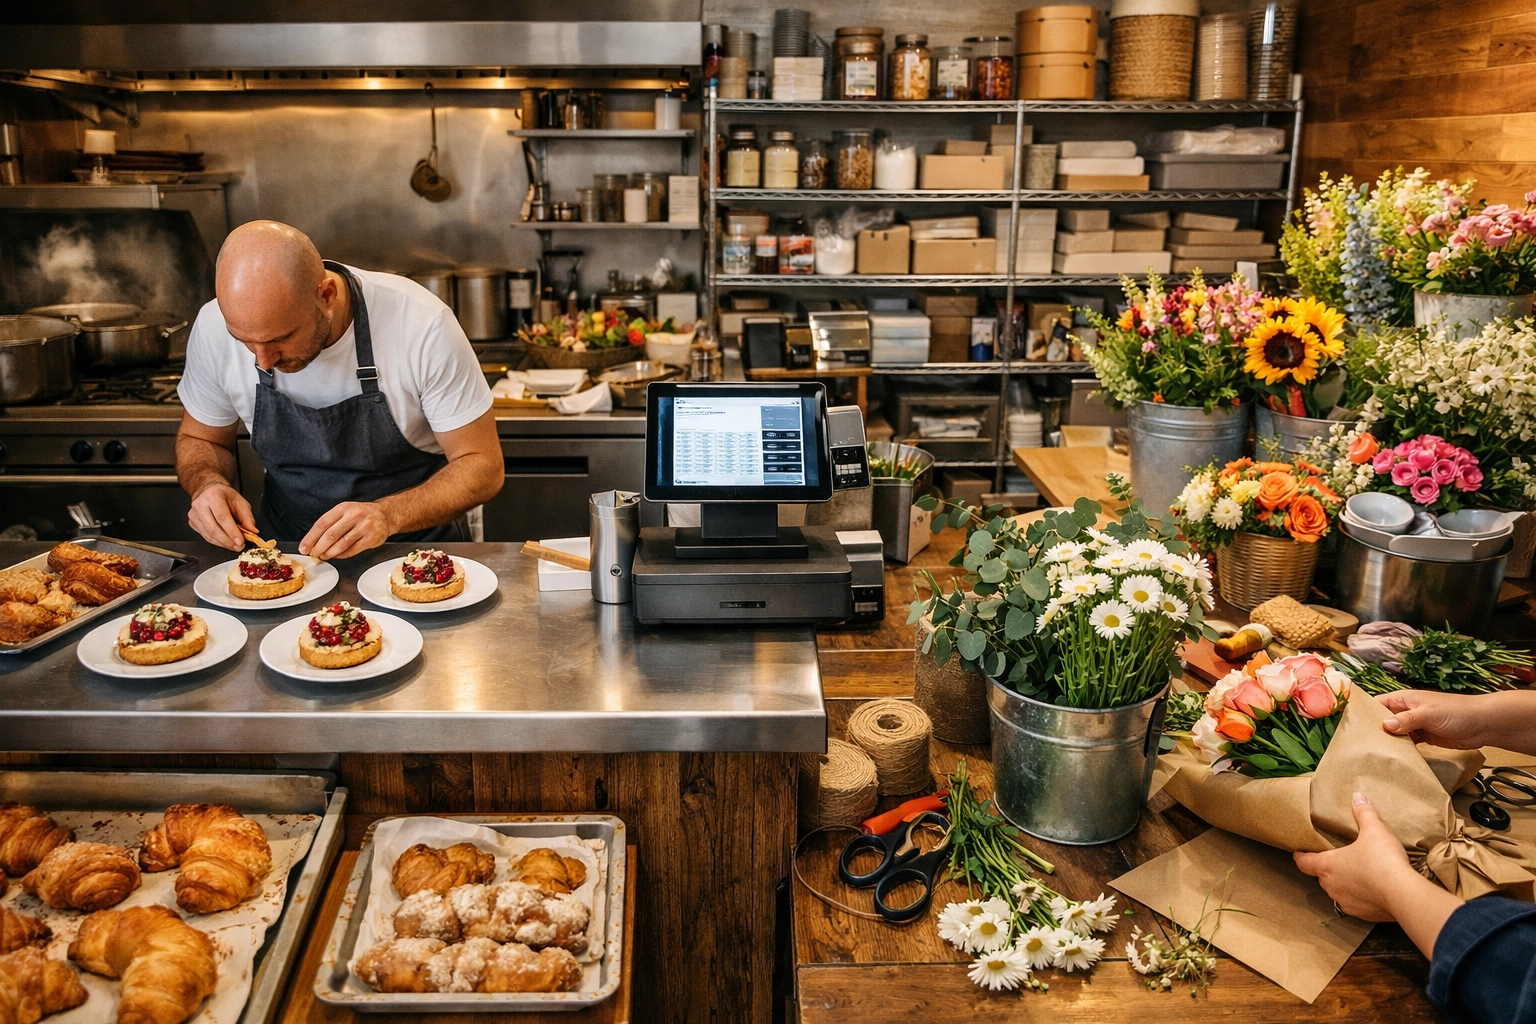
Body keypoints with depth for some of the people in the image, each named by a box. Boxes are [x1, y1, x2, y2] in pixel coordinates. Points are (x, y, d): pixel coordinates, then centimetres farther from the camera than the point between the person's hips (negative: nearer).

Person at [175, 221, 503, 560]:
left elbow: (482, 466, -14)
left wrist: (389, 515, -30)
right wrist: (208, 484, -15)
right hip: (284, 553, 3)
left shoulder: (423, 325, -22)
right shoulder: (216, 325, -11)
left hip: (416, 553, -2)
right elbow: (199, 440, 8)